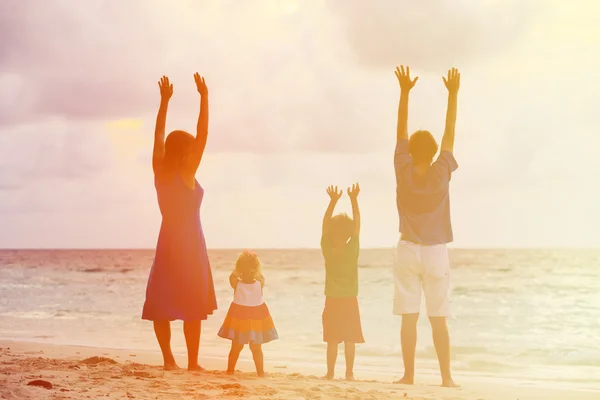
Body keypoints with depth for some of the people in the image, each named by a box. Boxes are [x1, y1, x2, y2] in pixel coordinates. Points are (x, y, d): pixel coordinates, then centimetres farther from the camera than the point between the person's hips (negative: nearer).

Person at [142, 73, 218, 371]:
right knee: (193, 307, -1)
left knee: (161, 305, 6)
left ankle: (168, 359, 4)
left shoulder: (160, 171, -1)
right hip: (189, 244, -5)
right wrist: (204, 98, -10)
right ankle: (192, 362, -1)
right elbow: (203, 136, -14)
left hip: (168, 242, 5)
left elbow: (158, 137, 7)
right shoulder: (187, 174, -13)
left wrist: (164, 101, 10)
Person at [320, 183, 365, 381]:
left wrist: (333, 201, -5)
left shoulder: (327, 250, -6)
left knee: (332, 340, 3)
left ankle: (330, 372, 4)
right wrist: (354, 200, -9)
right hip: (350, 301, -1)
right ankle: (349, 372, 0)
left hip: (332, 301, 1)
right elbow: (357, 225, -7)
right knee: (350, 340, 1)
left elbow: (325, 223, -3)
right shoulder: (352, 249, -8)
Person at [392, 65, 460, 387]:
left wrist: (404, 91, 3)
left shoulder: (404, 172, -8)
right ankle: (446, 377, 1)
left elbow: (401, 130, -1)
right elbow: (450, 134, -4)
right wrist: (453, 94, 1)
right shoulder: (441, 174, -10)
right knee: (439, 319, 2)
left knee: (409, 317, 1)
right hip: (436, 252, -1)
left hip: (408, 250, 1)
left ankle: (409, 375, 1)